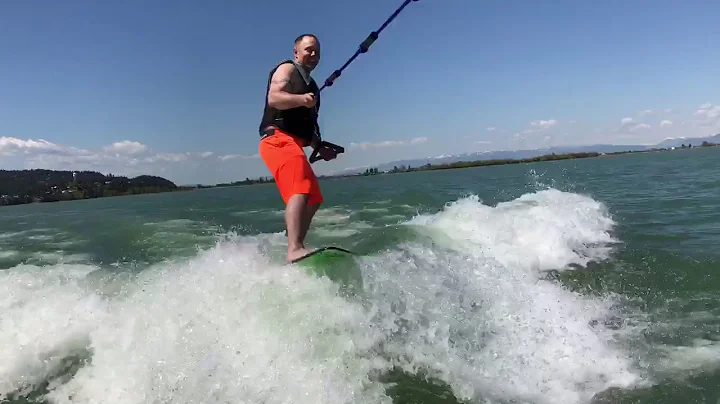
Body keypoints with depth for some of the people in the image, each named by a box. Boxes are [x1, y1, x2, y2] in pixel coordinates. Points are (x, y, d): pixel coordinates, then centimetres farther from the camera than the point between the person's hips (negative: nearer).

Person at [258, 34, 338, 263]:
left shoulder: (310, 85, 31)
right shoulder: (287, 69, 5)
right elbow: (274, 98, -15)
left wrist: (320, 148, 23)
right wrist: (301, 99, -33)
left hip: (294, 144, 10)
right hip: (278, 139, -10)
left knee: (313, 200, 11)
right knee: (300, 191, -29)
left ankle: (296, 248, 13)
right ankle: (295, 250, -42)